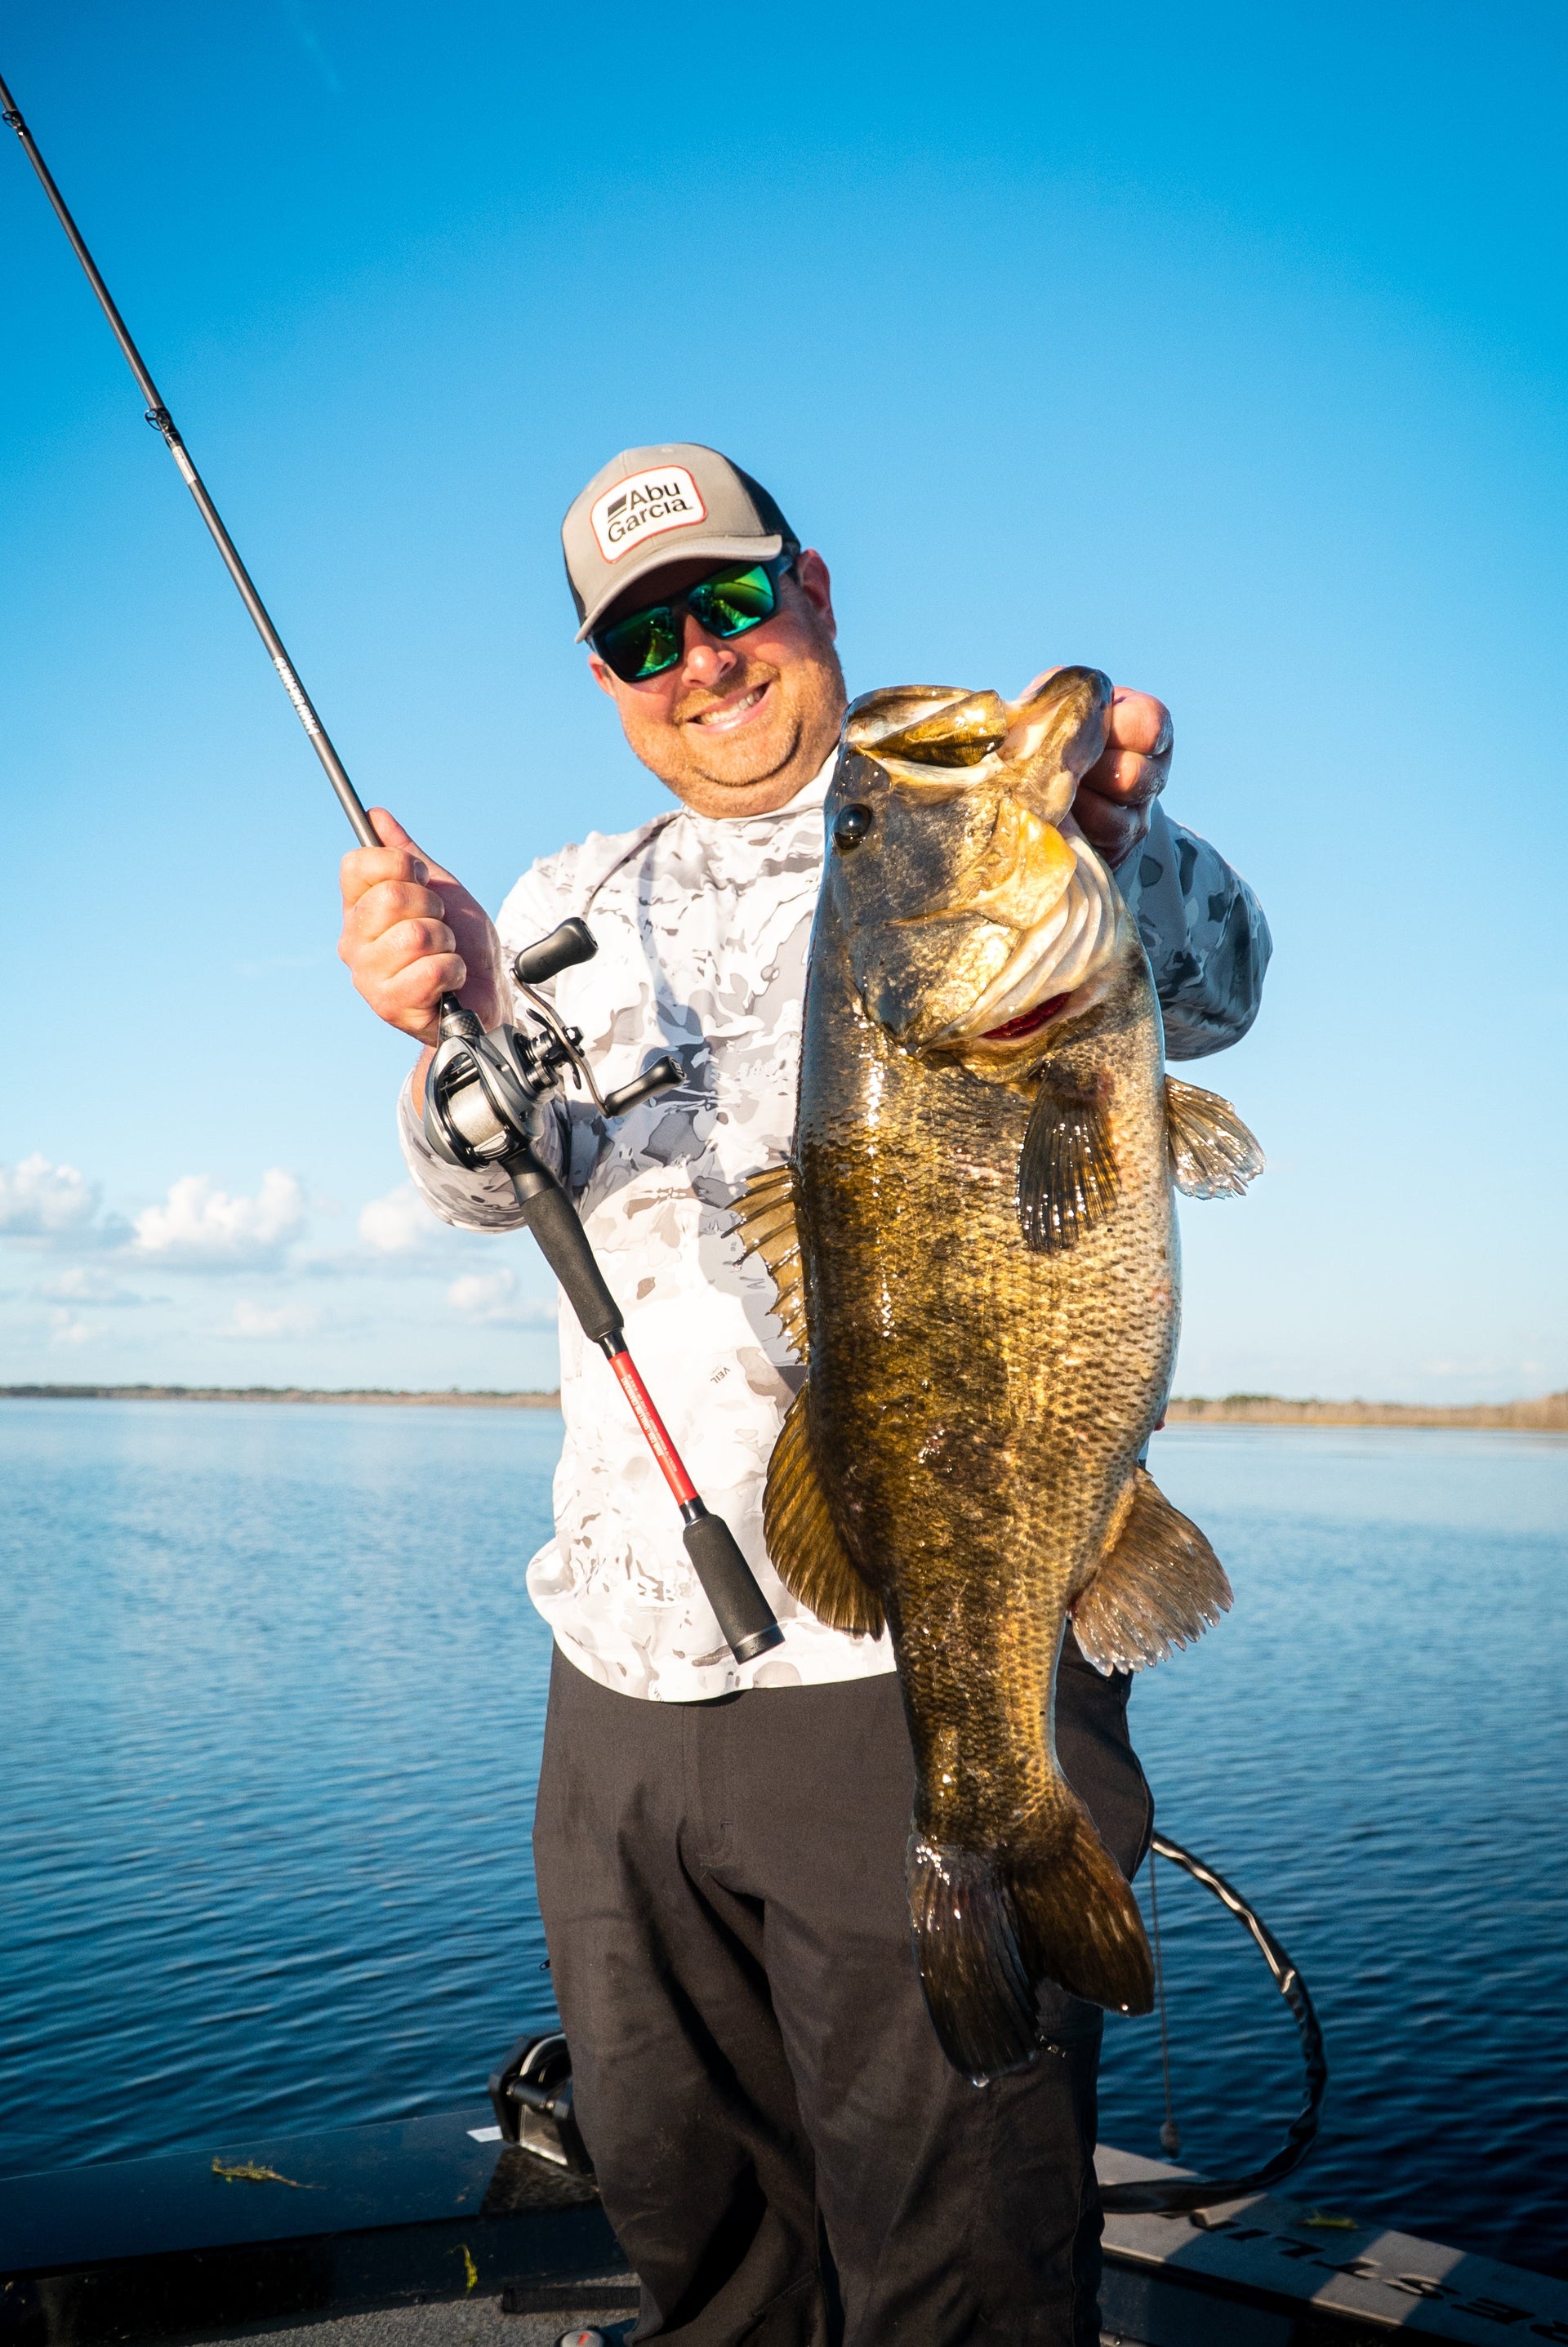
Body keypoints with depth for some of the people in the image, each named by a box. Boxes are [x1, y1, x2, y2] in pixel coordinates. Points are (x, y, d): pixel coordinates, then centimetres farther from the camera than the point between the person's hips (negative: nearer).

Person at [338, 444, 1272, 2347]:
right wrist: (459, 1029, -24)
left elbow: (1205, 989, -21)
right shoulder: (570, 905, 13)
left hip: (925, 1677, -5)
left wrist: (1114, 843, -44)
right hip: (620, 1688, 5)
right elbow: (496, 1181, -1)